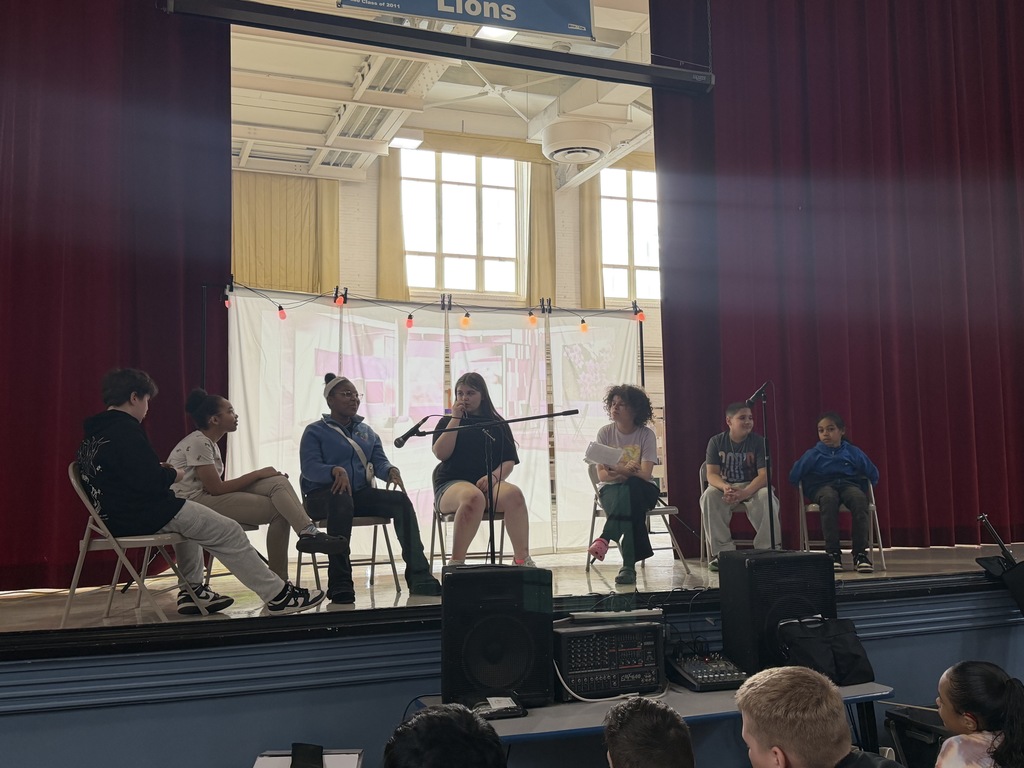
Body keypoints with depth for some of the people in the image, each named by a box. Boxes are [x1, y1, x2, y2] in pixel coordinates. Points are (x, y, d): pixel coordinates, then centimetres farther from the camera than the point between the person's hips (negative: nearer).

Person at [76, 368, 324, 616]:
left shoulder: (93, 432, 10)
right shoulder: (126, 429, -19)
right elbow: (152, 483, -25)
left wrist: (158, 470, 13)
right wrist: (174, 474, -4)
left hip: (114, 516, 10)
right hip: (145, 516, -10)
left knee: (186, 516, 34)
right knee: (229, 532, -5)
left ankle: (191, 591, 26)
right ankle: (278, 596, -2)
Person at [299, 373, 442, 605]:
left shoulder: (367, 432, 23)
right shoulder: (315, 431, 7)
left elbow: (379, 462, 11)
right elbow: (309, 467, -9)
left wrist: (391, 470, -14)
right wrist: (336, 471, -30)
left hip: (361, 494, 5)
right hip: (323, 496, -5)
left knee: (401, 501, -22)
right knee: (342, 500, -41)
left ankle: (419, 578, -24)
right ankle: (339, 584, -40)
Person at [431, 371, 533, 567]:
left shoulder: (498, 424, 18)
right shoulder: (447, 422, 15)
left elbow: (509, 461, 9)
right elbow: (441, 453, -4)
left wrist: (494, 476, -12)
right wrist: (455, 418, -2)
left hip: (489, 485, 2)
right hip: (452, 485, -2)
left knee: (513, 494, -33)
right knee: (473, 497, -39)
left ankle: (522, 559, -27)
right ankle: (456, 562, -33)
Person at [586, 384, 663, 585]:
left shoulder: (646, 434, -5)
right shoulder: (605, 433, 0)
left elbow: (645, 474, -16)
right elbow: (602, 474, -6)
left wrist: (621, 471, -36)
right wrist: (624, 472, -27)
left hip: (642, 489, -1)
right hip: (611, 489, 1)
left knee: (631, 488, -39)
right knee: (629, 506, -36)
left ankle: (605, 539, -43)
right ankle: (629, 565, -43)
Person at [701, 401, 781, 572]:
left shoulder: (758, 442, -7)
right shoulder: (716, 442, -3)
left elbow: (764, 475, -15)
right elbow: (711, 474, -9)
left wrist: (744, 493, -34)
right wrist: (725, 487, -33)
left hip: (752, 487, -1)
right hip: (724, 486, 1)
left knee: (766, 497, -34)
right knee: (708, 497, -31)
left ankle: (767, 550, -22)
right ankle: (723, 551, -25)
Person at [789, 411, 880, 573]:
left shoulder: (852, 452, 17)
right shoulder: (813, 454, 15)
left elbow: (873, 475, 18)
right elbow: (793, 477, 10)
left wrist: (864, 488, 7)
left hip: (849, 484, 1)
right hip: (823, 487, -1)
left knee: (859, 498, -36)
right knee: (829, 498, -39)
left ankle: (860, 553, -33)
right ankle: (833, 553, -36)